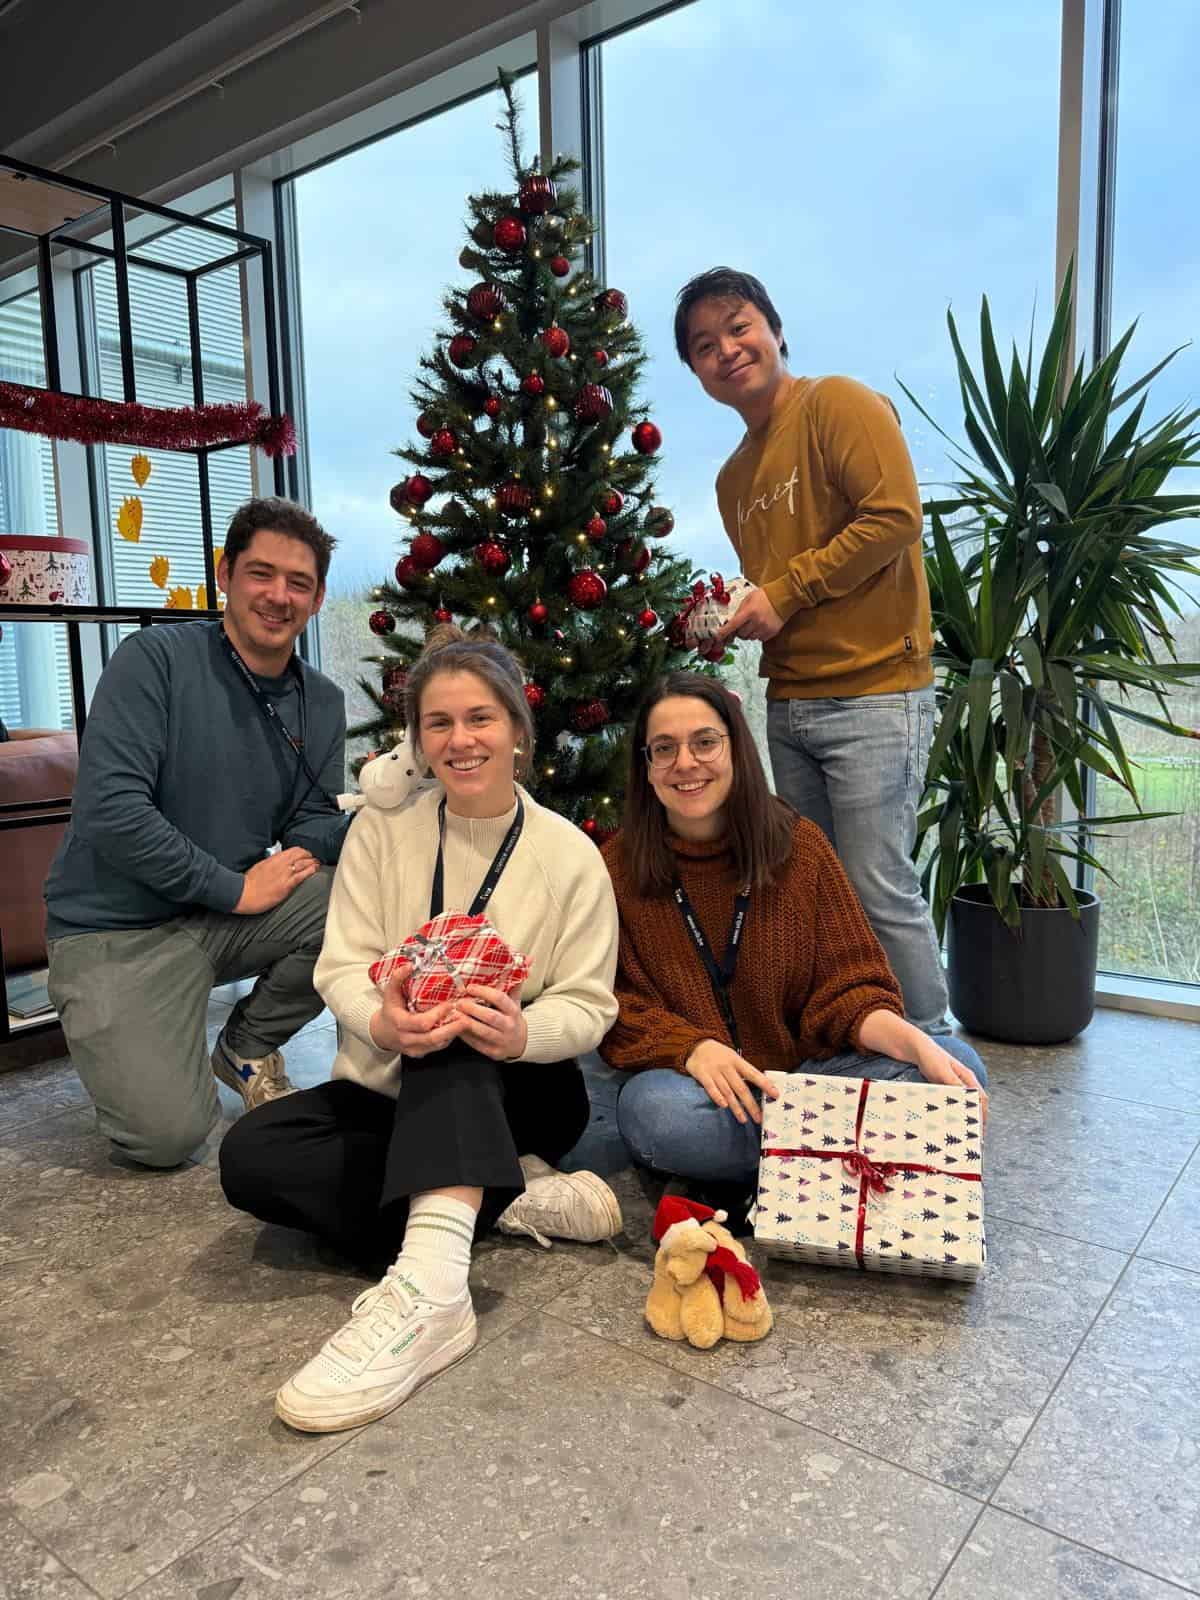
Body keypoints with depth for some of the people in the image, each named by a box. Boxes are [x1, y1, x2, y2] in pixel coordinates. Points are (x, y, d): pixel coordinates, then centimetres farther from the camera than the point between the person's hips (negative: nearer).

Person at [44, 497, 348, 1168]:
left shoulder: (322, 702, 3)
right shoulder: (156, 659, -14)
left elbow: (313, 828, 2)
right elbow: (110, 809, -22)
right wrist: (234, 887, -18)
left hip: (231, 915, 5)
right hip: (118, 929, -5)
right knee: (168, 1135, -18)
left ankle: (248, 1045, 5)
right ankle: (124, 1044, 18)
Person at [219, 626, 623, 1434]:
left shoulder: (570, 853, -7)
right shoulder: (384, 827, -3)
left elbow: (589, 1005, -9)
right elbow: (343, 967, -9)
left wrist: (522, 1032, -34)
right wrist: (383, 1021, -35)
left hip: (515, 1092, -2)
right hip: (390, 1090, 3)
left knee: (459, 1041, -36)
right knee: (251, 1155, -25)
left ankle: (425, 1286, -49)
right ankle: (517, 1196, -24)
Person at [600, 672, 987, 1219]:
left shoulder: (800, 845, -2)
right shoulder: (616, 868, -5)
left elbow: (847, 987, -4)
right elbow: (617, 1009, -7)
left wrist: (915, 1043, -24)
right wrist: (692, 1048, -27)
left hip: (809, 1068, 2)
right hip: (694, 1082, -2)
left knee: (958, 1064, -19)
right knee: (657, 1111, -37)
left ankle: (753, 1179, -18)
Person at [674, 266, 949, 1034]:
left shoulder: (839, 404, -4)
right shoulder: (734, 477, 19)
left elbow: (895, 517, -15)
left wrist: (786, 592, -12)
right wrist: (738, 616, 5)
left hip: (873, 697, -7)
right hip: (788, 705, 8)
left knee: (881, 891, -5)